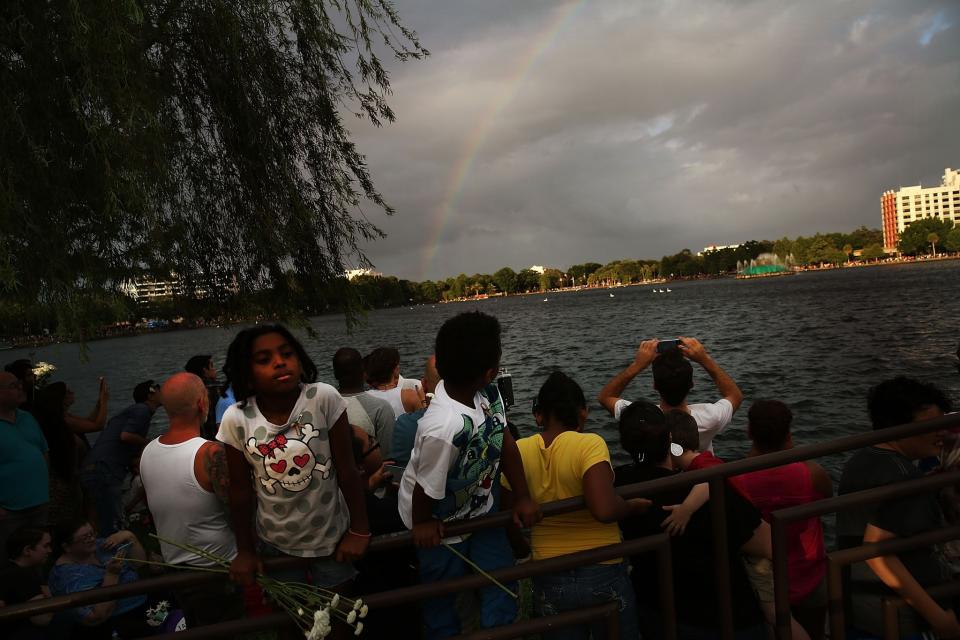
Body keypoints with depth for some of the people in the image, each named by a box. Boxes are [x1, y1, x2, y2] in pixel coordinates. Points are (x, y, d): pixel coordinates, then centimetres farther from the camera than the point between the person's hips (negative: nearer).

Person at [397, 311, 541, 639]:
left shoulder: (488, 392, -22)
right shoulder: (443, 428, -42)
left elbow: (505, 440, -6)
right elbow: (426, 488, -25)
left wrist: (522, 497, 0)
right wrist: (421, 524, -7)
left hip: (480, 507, 6)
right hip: (439, 521, -6)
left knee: (501, 583, 15)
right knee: (443, 597, 17)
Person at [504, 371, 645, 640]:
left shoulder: (518, 451, -6)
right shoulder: (590, 444, -18)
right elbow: (605, 510, -30)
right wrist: (636, 504, -10)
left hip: (549, 579, 3)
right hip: (602, 574, -3)